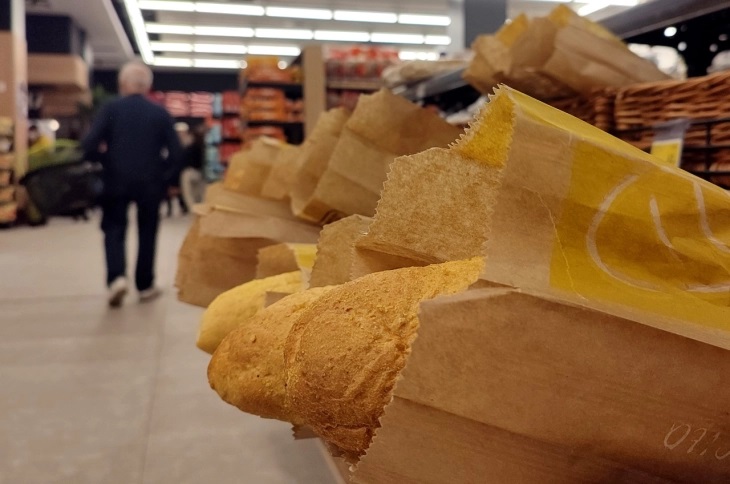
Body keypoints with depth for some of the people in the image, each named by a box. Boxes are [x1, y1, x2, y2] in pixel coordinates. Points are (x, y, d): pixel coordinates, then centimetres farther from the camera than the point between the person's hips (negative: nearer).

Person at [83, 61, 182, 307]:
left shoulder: (111, 109, -4)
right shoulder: (160, 113, 0)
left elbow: (90, 144, -12)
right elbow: (175, 152, -2)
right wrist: (166, 178, 9)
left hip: (117, 180, -1)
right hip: (150, 183, 1)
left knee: (114, 229, 11)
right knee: (147, 232, 14)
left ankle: (117, 277, -10)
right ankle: (145, 285, 18)